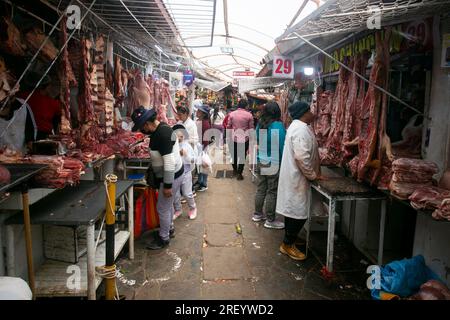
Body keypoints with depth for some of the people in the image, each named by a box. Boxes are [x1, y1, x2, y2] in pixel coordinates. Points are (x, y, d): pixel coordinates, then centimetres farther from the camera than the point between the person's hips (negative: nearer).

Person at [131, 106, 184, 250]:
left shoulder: (162, 134, -28)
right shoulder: (160, 128, 3)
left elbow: (169, 162, -30)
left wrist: (168, 185, -26)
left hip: (172, 176, -10)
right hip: (174, 174, 10)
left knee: (162, 208, 4)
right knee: (168, 204, 25)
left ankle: (164, 238, 21)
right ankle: (169, 229, 44)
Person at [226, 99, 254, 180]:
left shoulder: (232, 114, -4)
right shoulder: (249, 115, -8)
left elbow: (228, 126, -1)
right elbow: (251, 128, -4)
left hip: (234, 138, 2)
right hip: (244, 139, -2)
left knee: (234, 155, 20)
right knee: (242, 156, 10)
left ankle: (235, 170, 36)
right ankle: (239, 174, 13)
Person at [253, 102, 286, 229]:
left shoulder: (259, 125, 2)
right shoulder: (278, 126, -16)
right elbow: (282, 146, -14)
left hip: (260, 161, 6)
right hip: (273, 164, -6)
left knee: (260, 189, 17)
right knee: (272, 192, 3)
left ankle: (257, 214, 29)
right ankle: (270, 220, 12)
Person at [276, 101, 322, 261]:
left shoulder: (297, 126, 13)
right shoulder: (301, 130, -21)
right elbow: (302, 157, -28)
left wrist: (313, 172, 14)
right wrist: (313, 175, -15)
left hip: (293, 176, 11)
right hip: (297, 178, -11)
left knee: (293, 210, 19)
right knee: (298, 213, 0)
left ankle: (289, 240, 31)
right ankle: (288, 245, 13)